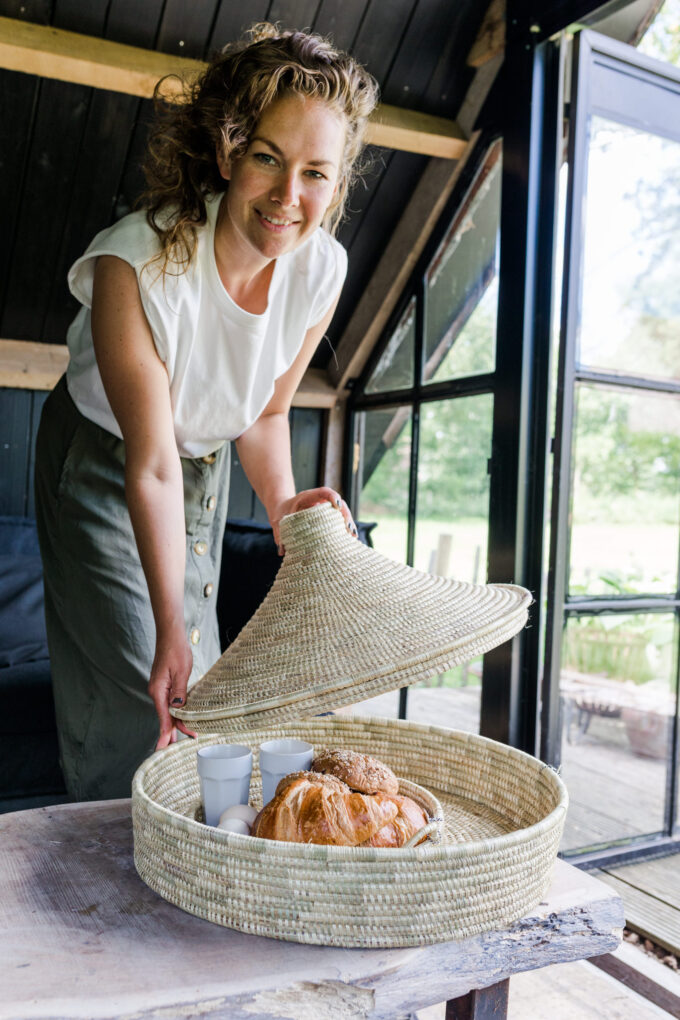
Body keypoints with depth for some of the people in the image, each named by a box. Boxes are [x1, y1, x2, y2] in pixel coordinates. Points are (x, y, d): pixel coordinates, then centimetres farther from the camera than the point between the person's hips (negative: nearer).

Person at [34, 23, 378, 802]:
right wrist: (170, 630, -31)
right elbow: (151, 467, -31)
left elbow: (265, 411, -4)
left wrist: (282, 501, -22)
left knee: (198, 683, 11)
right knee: (140, 694, -9)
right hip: (101, 464, -4)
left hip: (206, 465, 5)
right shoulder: (137, 267, -35)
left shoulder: (321, 270, -20)